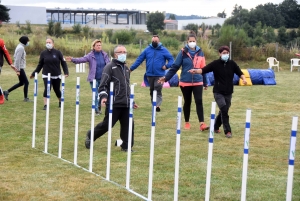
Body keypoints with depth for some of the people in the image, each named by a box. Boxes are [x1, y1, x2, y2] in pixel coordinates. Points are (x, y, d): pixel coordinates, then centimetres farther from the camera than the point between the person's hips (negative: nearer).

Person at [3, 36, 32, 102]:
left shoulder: (20, 47, 12)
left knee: (21, 83, 17)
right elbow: (18, 59, -22)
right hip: (20, 68, -10)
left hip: (20, 67, 10)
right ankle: (26, 98, 7)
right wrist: (18, 70, -21)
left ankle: (7, 92, 19)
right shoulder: (21, 48, -18)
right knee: (26, 82, -1)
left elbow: (15, 56, 19)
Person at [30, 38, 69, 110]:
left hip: (56, 75, 0)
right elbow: (40, 65, 7)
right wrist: (34, 73, 5)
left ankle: (60, 102, 40)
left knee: (57, 90, 12)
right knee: (47, 89, -18)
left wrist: (66, 72, -12)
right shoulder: (43, 53, -1)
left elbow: (63, 63, -1)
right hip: (46, 75, 0)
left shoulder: (58, 52, -4)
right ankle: (45, 105, -12)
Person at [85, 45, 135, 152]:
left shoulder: (126, 68, 18)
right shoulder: (110, 67, -5)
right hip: (113, 104, -7)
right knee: (107, 124, -1)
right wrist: (103, 96, -26)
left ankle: (126, 146, 9)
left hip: (126, 104, 7)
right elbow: (103, 84, -11)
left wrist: (131, 100, 27)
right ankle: (90, 136, 22)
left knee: (128, 125, 0)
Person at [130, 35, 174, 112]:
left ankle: (157, 105, -17)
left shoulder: (163, 50, 0)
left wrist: (167, 66, -16)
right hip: (149, 75, 3)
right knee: (152, 91, 10)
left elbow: (171, 59, 3)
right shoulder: (147, 50, 5)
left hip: (159, 75, -3)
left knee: (158, 90, -12)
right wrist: (131, 68, -1)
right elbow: (139, 59, 5)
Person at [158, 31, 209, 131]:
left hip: (198, 82, 1)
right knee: (187, 102, 11)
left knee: (199, 102, -9)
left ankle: (202, 124, -11)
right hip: (185, 82, -1)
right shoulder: (183, 52, -4)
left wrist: (205, 82, 14)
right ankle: (187, 123, 24)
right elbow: (175, 66, -4)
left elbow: (203, 68, 10)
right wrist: (166, 77, -11)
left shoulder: (200, 52, 4)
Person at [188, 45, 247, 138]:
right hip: (218, 92, -3)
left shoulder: (232, 63, 2)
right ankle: (227, 131, -14)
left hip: (228, 92, 4)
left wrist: (244, 79, -15)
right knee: (224, 109, -19)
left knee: (224, 111, 14)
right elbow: (204, 70, -12)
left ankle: (216, 127, 38)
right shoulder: (215, 63, -5)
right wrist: (195, 71, -29)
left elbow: (239, 73, 5)